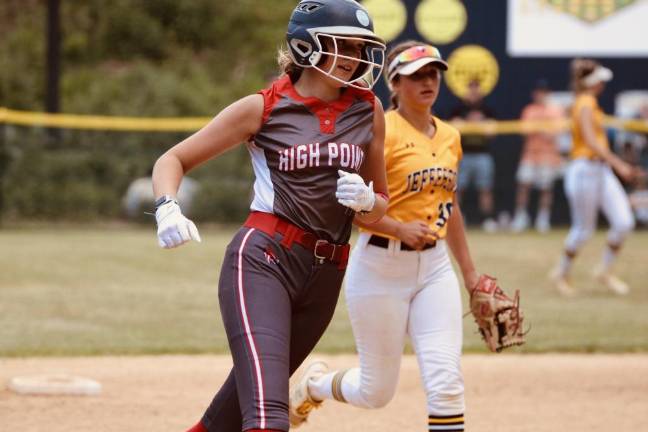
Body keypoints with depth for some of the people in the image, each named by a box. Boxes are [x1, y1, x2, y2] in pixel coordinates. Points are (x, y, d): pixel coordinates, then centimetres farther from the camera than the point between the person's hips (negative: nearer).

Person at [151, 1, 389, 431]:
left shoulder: (368, 110, 11)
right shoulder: (264, 108, 1)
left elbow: (380, 208, 20)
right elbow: (173, 159, 5)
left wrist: (365, 201, -5)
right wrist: (168, 210, -16)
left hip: (325, 274, 5)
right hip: (262, 258, -5)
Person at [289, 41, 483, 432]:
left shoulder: (450, 137, 10)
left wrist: (470, 272, 20)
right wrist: (400, 229, -30)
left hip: (435, 267, 5)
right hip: (381, 267, -5)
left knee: (447, 380, -10)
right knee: (376, 391, 5)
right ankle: (315, 386, 38)